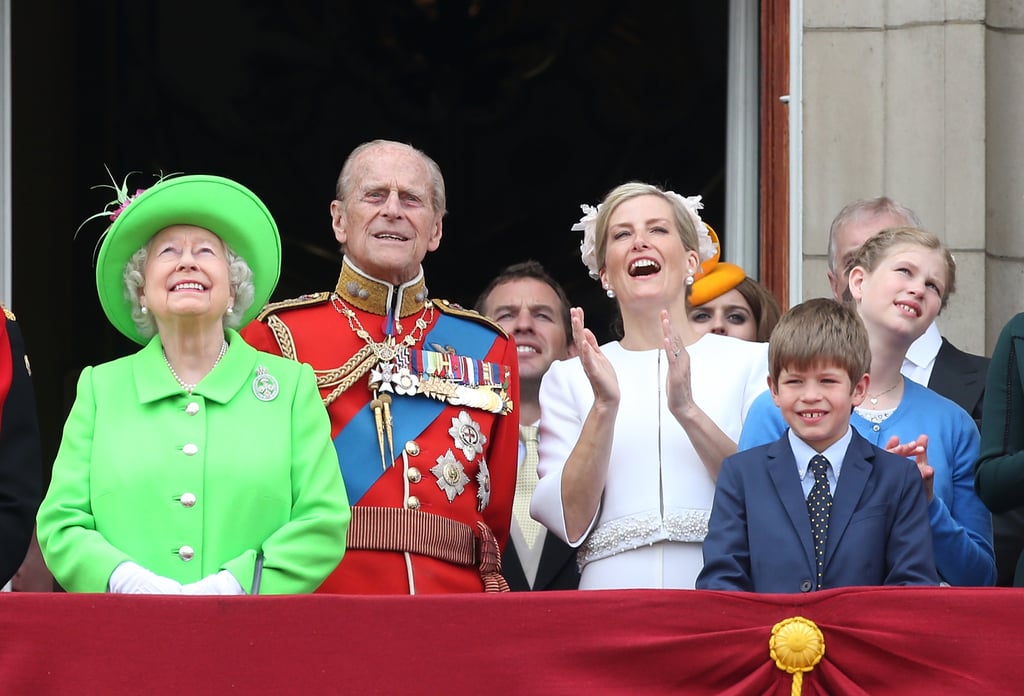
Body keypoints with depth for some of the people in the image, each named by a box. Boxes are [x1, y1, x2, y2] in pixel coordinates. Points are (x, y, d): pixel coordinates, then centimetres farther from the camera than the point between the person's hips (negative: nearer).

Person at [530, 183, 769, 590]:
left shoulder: (750, 362, 11)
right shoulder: (569, 378, 14)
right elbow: (570, 522, 4)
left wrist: (688, 410, -10)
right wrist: (604, 407, -7)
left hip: (720, 591, 0)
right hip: (613, 590, 1)